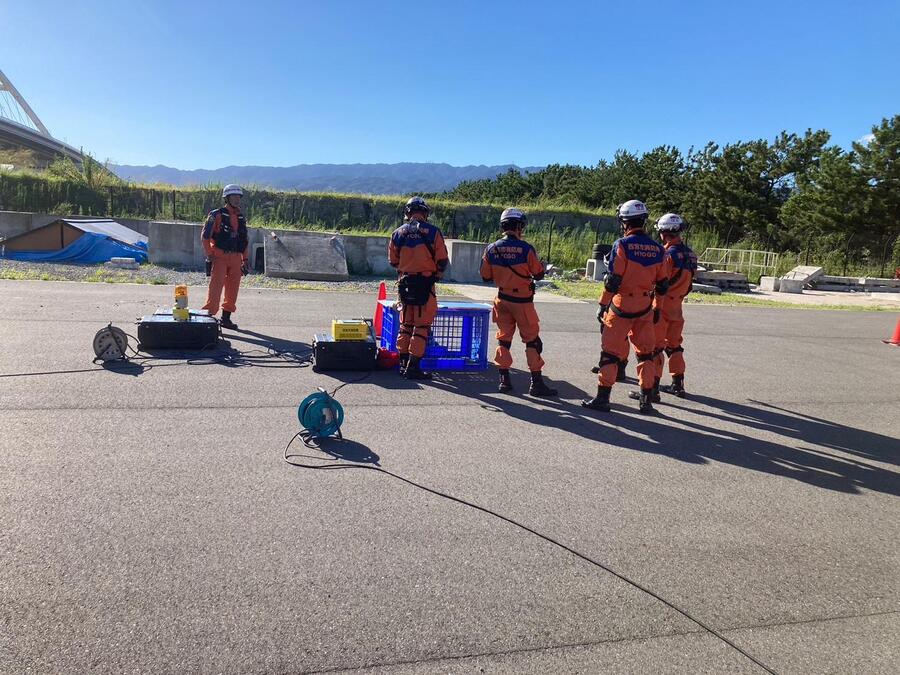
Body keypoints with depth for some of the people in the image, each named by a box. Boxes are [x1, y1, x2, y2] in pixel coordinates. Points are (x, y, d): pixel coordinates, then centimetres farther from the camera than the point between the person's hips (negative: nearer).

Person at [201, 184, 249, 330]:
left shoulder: (241, 218, 14)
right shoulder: (216, 215, -4)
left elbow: (245, 240, 21)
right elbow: (205, 236, -6)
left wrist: (245, 260, 16)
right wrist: (210, 255, -10)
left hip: (235, 258, 6)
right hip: (219, 257, -6)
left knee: (233, 290, 9)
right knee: (215, 288, -10)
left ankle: (226, 318, 19)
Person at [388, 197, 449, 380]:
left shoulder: (398, 233, 3)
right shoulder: (432, 232, -7)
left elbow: (393, 260, 10)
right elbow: (442, 261, -6)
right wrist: (436, 276, 11)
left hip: (404, 282, 4)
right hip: (425, 283, -4)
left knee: (405, 323, 16)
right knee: (422, 326, 0)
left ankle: (403, 362, 21)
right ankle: (413, 367, -1)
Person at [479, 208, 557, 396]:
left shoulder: (491, 249, -3)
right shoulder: (525, 248, -15)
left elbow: (486, 277, 4)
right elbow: (538, 274, -6)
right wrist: (541, 266, 16)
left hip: (503, 300, 4)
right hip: (522, 301, -4)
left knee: (504, 337, 15)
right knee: (532, 340, 4)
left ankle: (504, 379, 16)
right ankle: (536, 382, 6)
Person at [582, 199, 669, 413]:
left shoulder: (622, 245, -10)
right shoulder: (657, 249, 6)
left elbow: (613, 279, -14)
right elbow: (662, 284, 10)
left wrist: (602, 305, -6)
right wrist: (657, 308, 21)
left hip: (621, 306, -5)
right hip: (645, 308, 5)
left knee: (610, 351, 3)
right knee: (645, 352, 13)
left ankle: (602, 398, 5)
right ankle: (646, 400, 17)